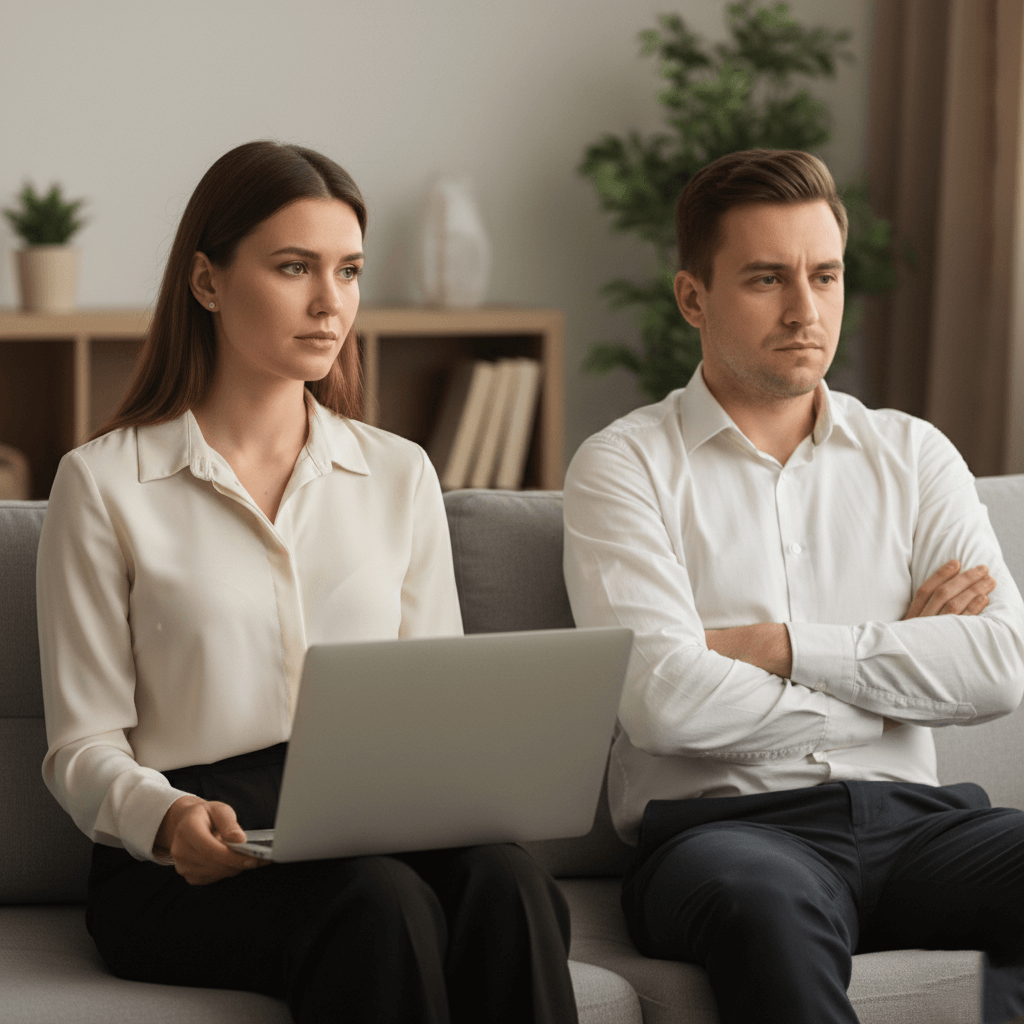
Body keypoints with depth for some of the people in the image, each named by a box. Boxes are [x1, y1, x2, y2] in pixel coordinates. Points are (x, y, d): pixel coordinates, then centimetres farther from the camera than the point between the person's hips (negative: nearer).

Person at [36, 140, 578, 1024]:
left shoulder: (399, 475, 17)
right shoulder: (106, 483, 4)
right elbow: (83, 748, 2)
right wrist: (167, 818, -21)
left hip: (377, 830, 4)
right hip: (190, 857, -3)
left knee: (505, 882, -32)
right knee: (382, 907, -36)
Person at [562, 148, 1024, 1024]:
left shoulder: (912, 455, 19)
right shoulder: (626, 466, 7)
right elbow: (663, 702, -9)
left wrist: (780, 647, -5)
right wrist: (894, 656, 3)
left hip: (912, 820, 4)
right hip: (721, 824, -4)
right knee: (770, 903, -41)